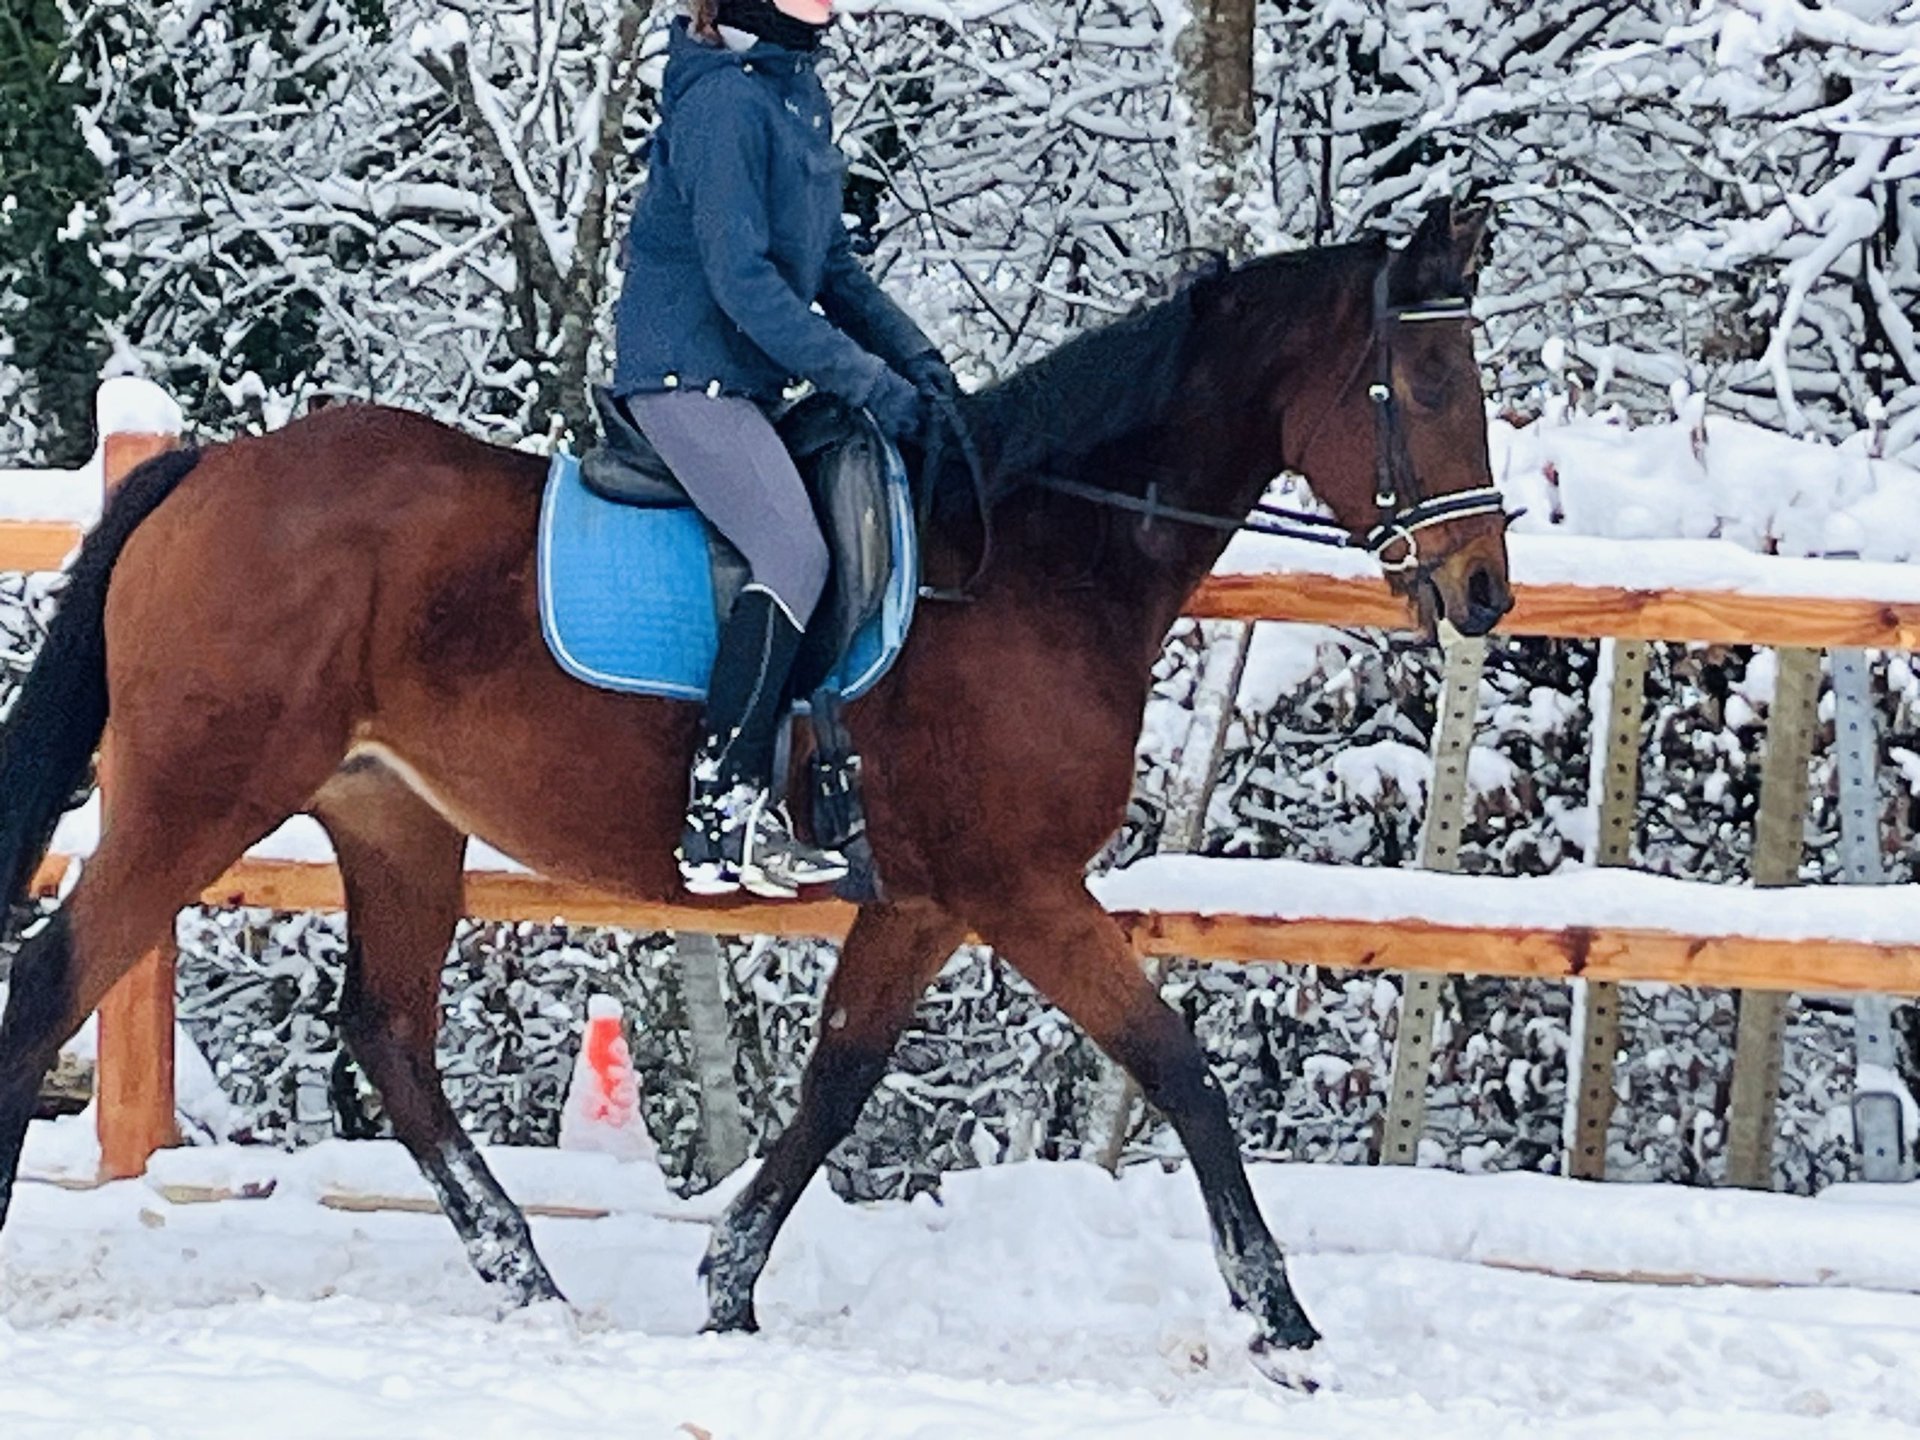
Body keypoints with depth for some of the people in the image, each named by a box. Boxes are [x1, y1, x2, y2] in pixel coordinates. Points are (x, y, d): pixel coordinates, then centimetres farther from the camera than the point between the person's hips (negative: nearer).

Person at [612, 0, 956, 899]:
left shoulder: (799, 97, 14)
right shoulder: (723, 103, -16)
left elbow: (829, 266, 19)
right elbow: (741, 279, -21)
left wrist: (913, 356, 7)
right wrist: (866, 380, -21)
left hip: (743, 384, 10)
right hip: (686, 375, -10)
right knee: (793, 554, -23)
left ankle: (751, 812, 2)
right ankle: (719, 821, -24)